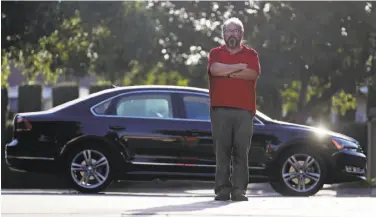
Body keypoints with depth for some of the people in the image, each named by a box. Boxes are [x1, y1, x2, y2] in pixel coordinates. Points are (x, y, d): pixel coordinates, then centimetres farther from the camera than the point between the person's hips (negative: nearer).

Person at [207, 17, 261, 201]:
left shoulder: (251, 54, 14)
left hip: (244, 110, 0)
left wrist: (227, 72, -5)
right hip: (220, 109, 0)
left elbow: (253, 73, -5)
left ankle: (239, 189, -4)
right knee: (222, 150, -4)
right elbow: (215, 69, -8)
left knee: (242, 151, -4)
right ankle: (222, 189, -4)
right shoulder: (216, 53, 14)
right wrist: (239, 67, -2)